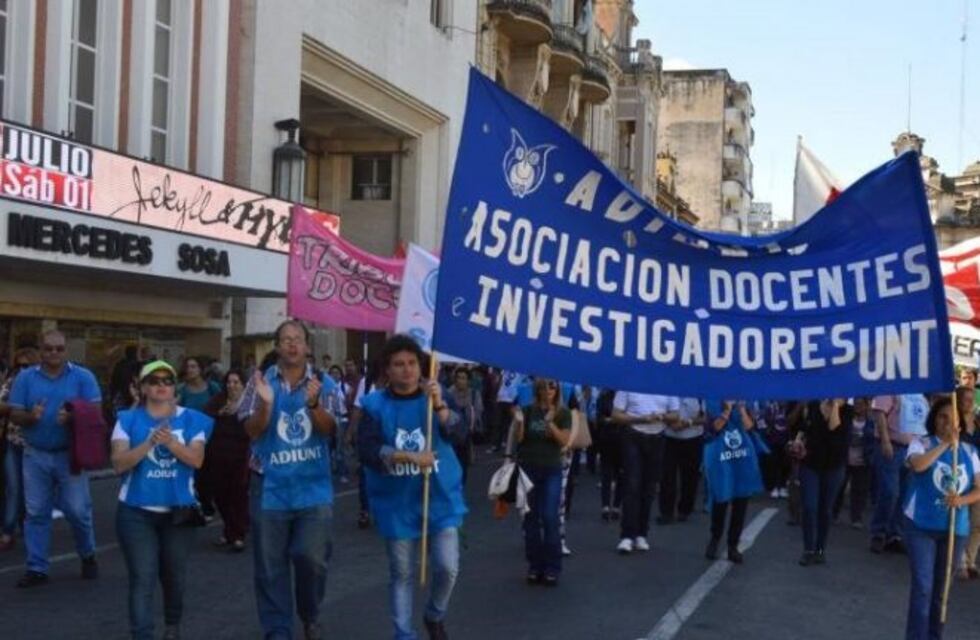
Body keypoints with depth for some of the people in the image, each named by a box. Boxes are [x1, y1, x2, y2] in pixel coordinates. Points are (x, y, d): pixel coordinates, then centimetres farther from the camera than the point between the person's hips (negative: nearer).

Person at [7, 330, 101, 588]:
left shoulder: (83, 377, -2)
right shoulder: (25, 377, 2)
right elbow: (14, 415, 1)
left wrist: (73, 417, -26)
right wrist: (30, 416, -21)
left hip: (70, 454, -2)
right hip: (35, 455, 2)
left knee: (77, 510, 1)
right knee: (36, 512, 6)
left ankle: (88, 556, 25)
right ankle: (36, 568, 14)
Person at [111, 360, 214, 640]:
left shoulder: (190, 419, 2)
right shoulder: (128, 419, -1)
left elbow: (196, 460, -9)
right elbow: (119, 463, -10)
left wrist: (170, 442, -26)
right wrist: (149, 443, -25)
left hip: (178, 510, 2)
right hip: (137, 511, -2)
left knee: (174, 574, 16)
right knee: (143, 578, -8)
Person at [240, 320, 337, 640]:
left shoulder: (324, 384, 2)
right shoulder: (261, 382, 1)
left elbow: (329, 429, -7)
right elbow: (252, 432, -4)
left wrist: (313, 404, -27)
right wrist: (265, 403, -24)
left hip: (314, 487, 0)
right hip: (271, 488, 0)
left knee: (312, 558, -3)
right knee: (271, 564, 5)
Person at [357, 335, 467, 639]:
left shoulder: (435, 397, 1)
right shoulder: (374, 405, -4)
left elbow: (459, 435, -14)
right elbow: (366, 452, -14)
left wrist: (438, 405, -28)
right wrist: (409, 457, -24)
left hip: (440, 499, 1)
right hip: (397, 504, -1)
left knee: (448, 567, -4)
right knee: (401, 574, 7)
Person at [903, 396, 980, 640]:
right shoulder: (922, 443, -4)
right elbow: (917, 465, -26)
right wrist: (945, 444, -23)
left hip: (955, 528, 4)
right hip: (921, 525, -4)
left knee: (941, 587, 13)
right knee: (922, 586, -9)